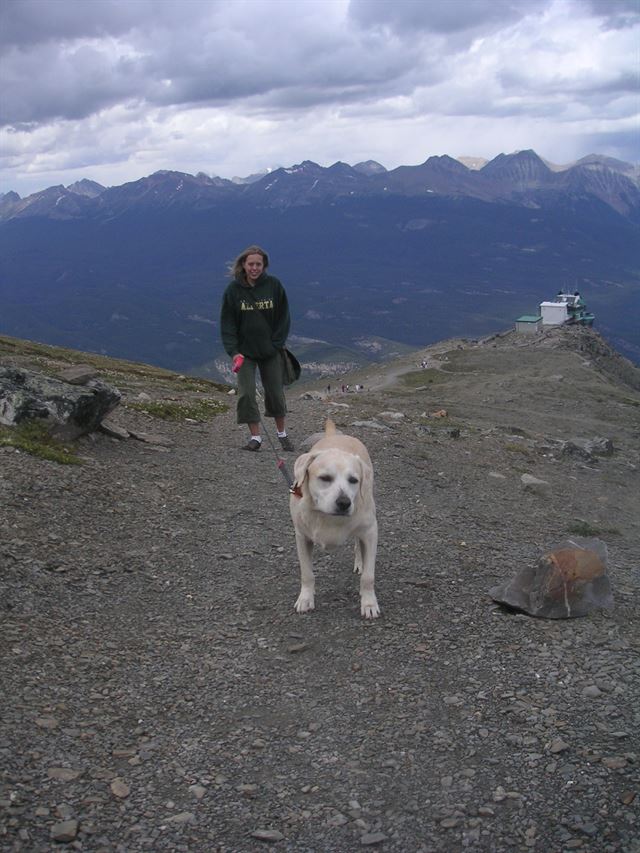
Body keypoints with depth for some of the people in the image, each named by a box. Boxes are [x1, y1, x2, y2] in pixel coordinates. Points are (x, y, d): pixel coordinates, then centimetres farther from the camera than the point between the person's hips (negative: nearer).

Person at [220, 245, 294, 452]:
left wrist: (277, 344, -7)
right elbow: (227, 323, -3)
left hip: (270, 351, 1)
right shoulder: (233, 289, -6)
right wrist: (233, 351, -13)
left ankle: (282, 434, 26)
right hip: (245, 351, 0)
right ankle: (255, 437, 2)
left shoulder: (274, 285, -5)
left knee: (275, 392, 8)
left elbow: (283, 317, 2)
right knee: (246, 392, -8)